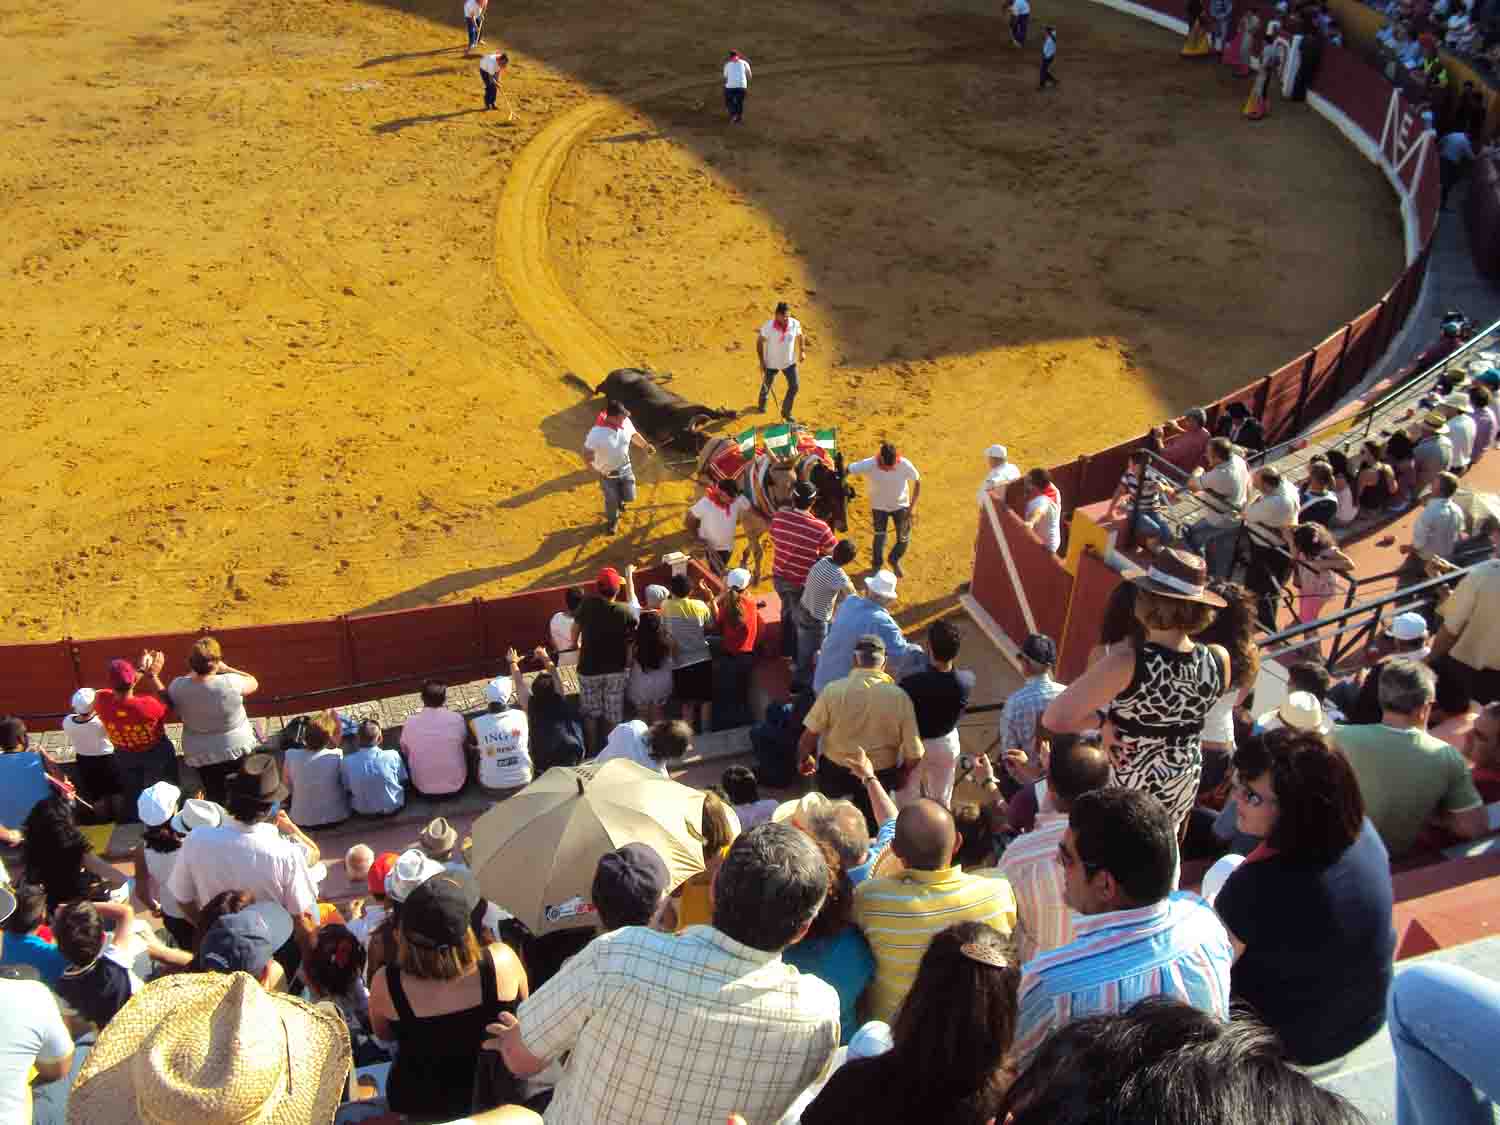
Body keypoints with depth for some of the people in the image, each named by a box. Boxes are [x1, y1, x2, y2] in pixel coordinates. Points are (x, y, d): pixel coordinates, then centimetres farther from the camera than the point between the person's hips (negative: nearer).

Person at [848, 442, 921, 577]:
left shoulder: (905, 464, -28)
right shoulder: (870, 465, -31)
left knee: (903, 539, 9)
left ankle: (894, 560, 41)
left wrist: (913, 505, -12)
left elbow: (917, 481, -12)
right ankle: (876, 565, 37)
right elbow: (847, 470, -20)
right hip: (879, 507, -1)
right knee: (879, 538, 10)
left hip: (901, 505, 1)